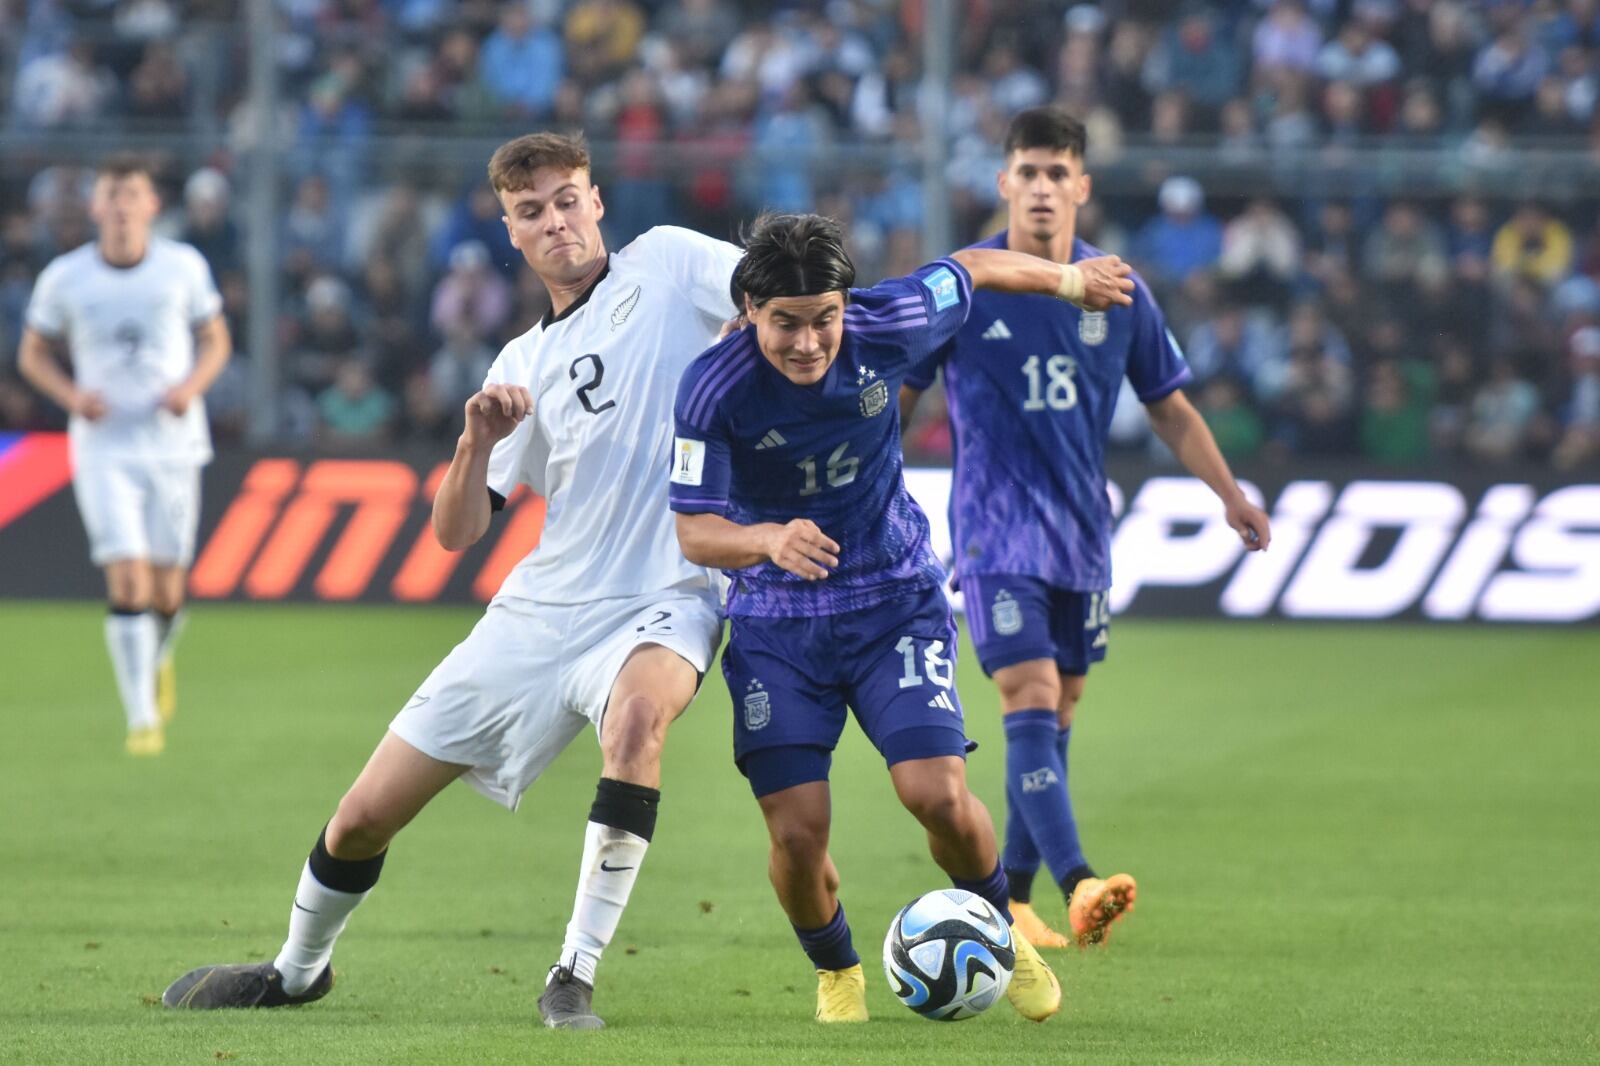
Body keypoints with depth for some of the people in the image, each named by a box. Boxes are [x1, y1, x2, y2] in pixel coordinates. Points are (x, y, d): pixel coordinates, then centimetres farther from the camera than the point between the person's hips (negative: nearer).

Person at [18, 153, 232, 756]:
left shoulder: (184, 267, -1)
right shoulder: (64, 278, -3)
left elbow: (216, 341, 10)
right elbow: (33, 353, 9)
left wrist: (192, 385, -11)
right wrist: (72, 395, -10)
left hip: (173, 445, 1)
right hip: (103, 450, -1)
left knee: (166, 591, 4)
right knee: (127, 581, -15)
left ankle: (158, 661, 39)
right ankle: (141, 718, -10)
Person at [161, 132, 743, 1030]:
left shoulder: (665, 266, 1)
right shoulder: (524, 366, 13)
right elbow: (456, 530, 8)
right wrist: (479, 440, -10)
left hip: (660, 601, -5)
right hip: (542, 610, 5)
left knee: (639, 711, -41)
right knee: (365, 816, 5)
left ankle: (577, 977, -28)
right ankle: (298, 970, 35)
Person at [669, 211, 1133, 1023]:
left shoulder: (884, 330, -15)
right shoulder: (714, 388, -20)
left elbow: (968, 272, 5)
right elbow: (694, 530, -18)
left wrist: (1065, 279, 23)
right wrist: (770, 540, -40)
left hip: (896, 602, 1)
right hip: (778, 625, -1)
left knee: (939, 797, -16)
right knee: (796, 835, -11)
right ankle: (836, 973, 22)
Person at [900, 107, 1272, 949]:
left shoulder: (1116, 292, 4)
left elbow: (1169, 406, 14)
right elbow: (897, 396, 4)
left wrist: (1231, 495, 7)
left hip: (1082, 532, 4)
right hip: (996, 529, -4)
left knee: (1055, 714, 10)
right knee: (1030, 698, -19)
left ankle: (1012, 898, 22)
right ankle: (1078, 883, -33)